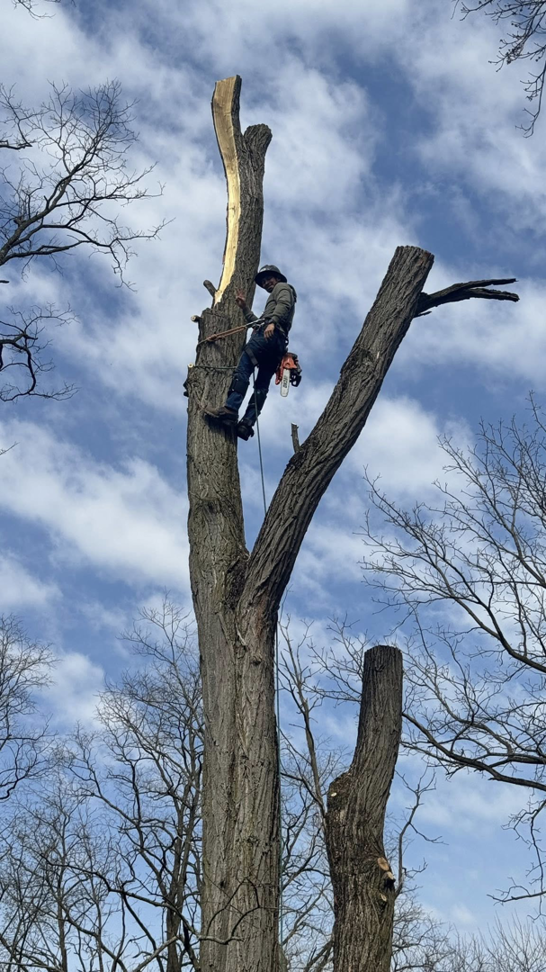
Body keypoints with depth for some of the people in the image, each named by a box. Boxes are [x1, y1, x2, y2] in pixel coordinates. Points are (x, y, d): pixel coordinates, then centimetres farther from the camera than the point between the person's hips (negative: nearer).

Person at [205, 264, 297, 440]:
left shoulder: (282, 287, 16)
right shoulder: (274, 297, 42)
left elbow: (284, 304, -8)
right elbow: (257, 323, 35)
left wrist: (272, 322, -24)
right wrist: (245, 308, 33)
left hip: (270, 335, -10)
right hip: (278, 344, 10)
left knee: (243, 369, -22)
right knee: (262, 386, -4)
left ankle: (230, 410, -38)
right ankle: (247, 423, -16)